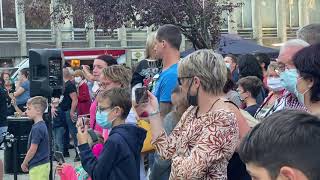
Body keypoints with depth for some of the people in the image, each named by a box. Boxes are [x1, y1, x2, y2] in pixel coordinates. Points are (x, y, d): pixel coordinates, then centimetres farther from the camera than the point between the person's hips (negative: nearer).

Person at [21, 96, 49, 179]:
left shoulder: (37, 128, -18)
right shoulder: (42, 125, 10)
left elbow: (33, 149, -17)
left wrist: (24, 163, -4)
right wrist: (27, 162, 18)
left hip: (38, 166, -10)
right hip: (43, 164, 10)